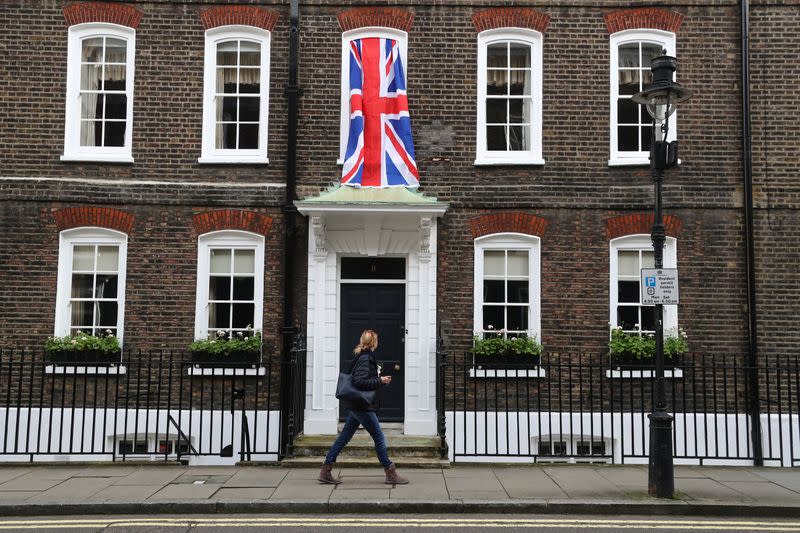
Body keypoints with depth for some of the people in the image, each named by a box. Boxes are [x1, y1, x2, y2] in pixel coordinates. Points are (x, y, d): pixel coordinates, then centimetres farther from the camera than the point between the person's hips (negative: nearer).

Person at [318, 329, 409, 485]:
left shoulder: (362, 356, 14)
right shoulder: (365, 358, -16)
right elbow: (360, 382, -25)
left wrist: (380, 380, 12)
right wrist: (380, 381, -18)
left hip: (356, 406, 10)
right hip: (362, 406, -10)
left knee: (344, 437, 11)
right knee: (379, 437, -2)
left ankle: (326, 471, 14)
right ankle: (391, 474, 5)